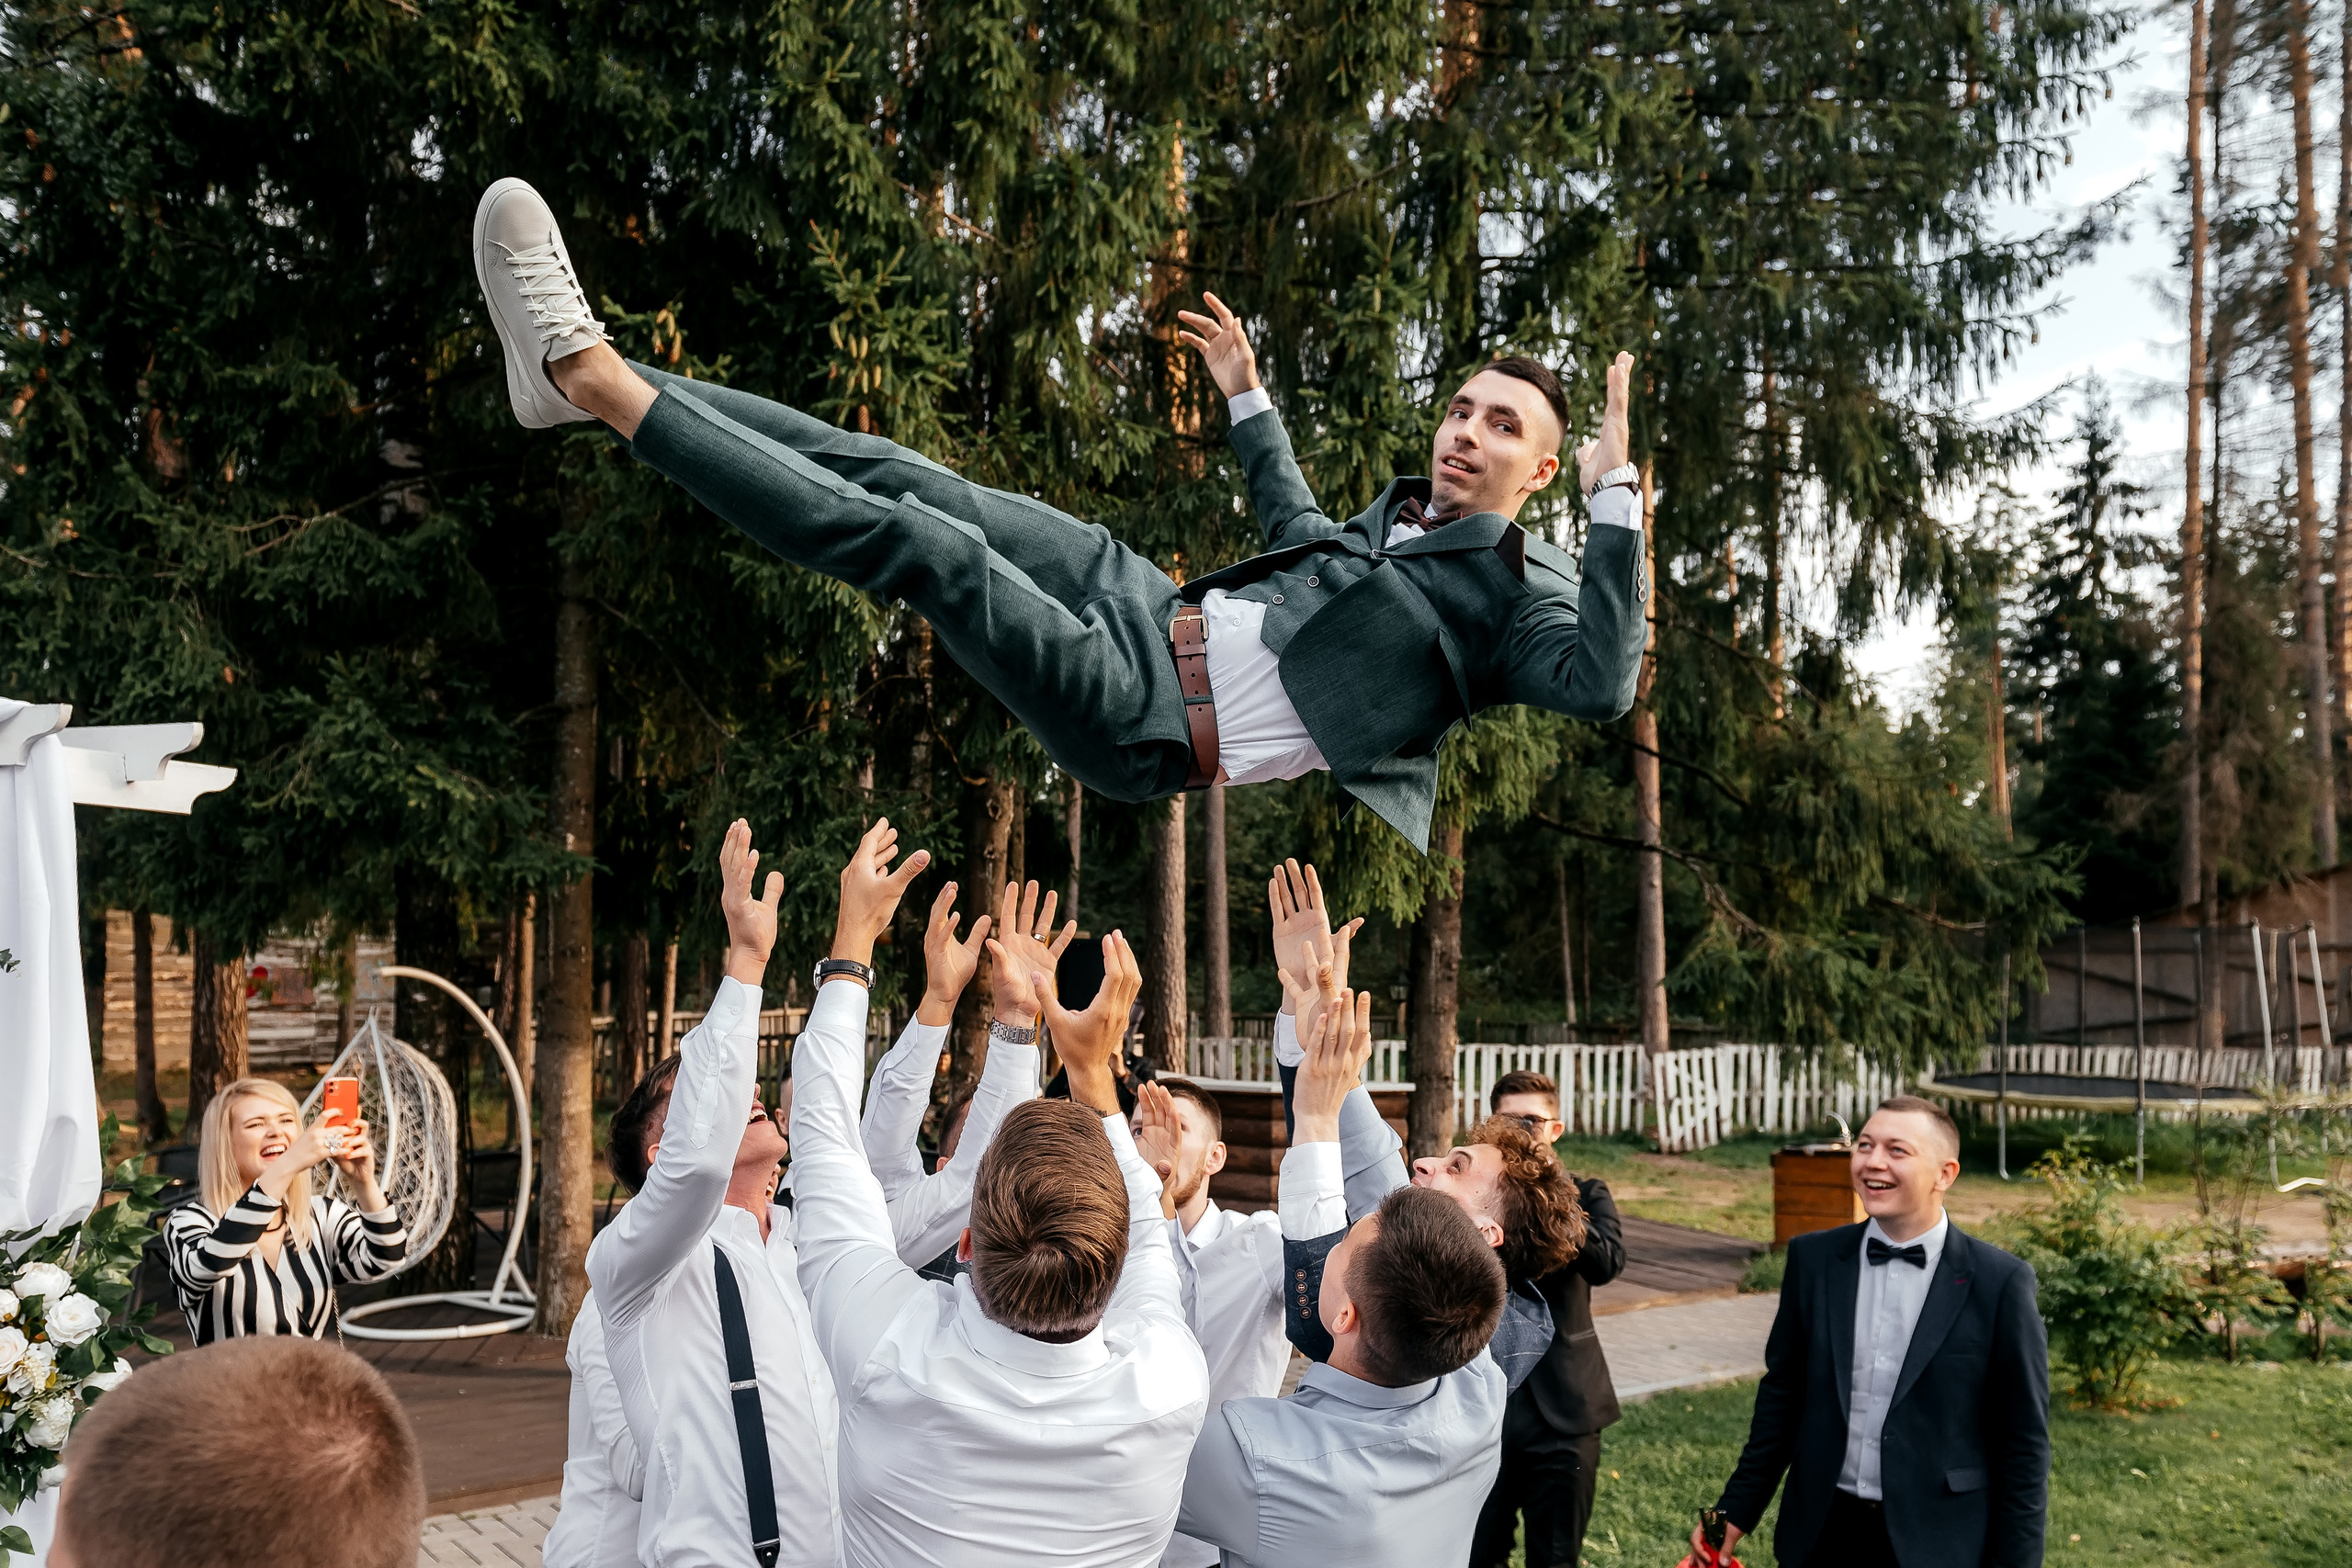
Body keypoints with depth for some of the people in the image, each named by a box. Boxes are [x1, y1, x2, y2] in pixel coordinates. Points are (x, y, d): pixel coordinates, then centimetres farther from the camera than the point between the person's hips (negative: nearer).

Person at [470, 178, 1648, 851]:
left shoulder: (1521, 594, -1)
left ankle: (603, 382, -18)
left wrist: (1616, 498, -24)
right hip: (1155, 610, 8)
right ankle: (586, 368, -4)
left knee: (919, 542, -22)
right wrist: (1250, 402, 43)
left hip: (1152, 722, -8)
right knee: (895, 476, -4)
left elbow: (1600, 686, -21)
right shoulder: (1402, 519, 22)